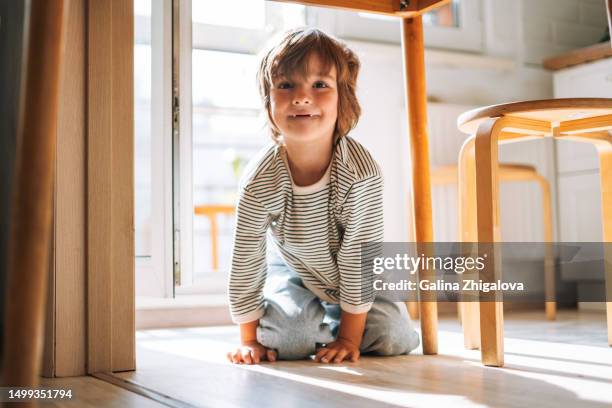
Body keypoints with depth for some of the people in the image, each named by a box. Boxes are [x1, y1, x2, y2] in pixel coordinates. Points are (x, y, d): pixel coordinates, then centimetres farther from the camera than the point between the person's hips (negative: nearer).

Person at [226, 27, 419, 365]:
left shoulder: (361, 172, -34)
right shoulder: (260, 181, -30)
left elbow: (358, 258, -27)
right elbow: (245, 262, -19)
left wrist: (348, 339, -20)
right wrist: (249, 340, -12)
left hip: (352, 273, 0)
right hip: (293, 270, 0)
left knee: (393, 337, -13)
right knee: (286, 337, -22)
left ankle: (331, 328, 17)